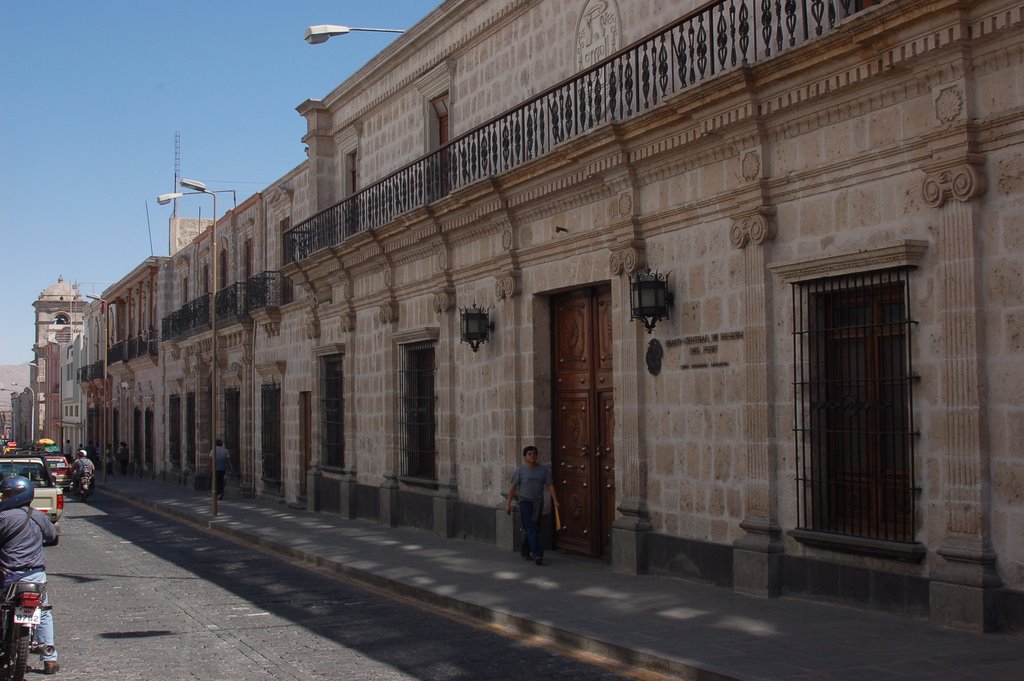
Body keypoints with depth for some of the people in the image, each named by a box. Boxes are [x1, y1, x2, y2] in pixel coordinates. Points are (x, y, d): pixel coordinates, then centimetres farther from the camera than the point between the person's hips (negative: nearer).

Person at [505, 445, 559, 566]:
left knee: (530, 528, 12)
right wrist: (508, 503, -5)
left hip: (538, 502, 3)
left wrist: (555, 500, -8)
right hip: (525, 501, -3)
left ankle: (524, 550, 32)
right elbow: (513, 487, -3)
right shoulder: (520, 470, -4)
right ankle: (537, 554, -18)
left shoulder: (543, 469, 3)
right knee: (531, 529, -12)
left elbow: (550, 485, 2)